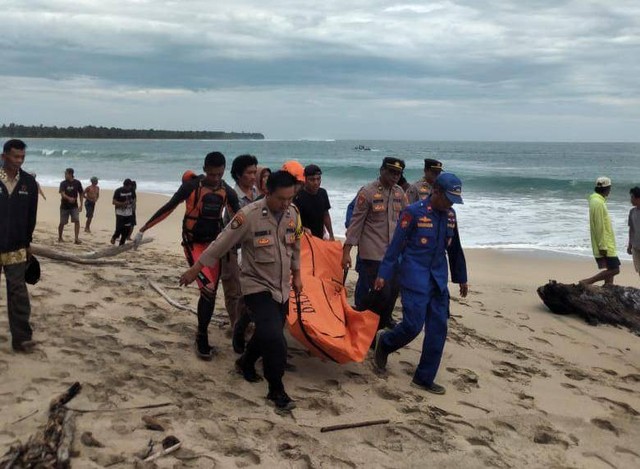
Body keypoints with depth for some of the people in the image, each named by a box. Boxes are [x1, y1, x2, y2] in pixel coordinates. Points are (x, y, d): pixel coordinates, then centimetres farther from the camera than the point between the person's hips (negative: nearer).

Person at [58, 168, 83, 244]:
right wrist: (69, 198, -37)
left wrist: (81, 205, 2)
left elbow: (81, 194, 7)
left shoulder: (77, 183, -2)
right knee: (62, 223, 6)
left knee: (77, 221, -15)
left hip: (74, 206, 0)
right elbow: (62, 194, -17)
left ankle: (76, 238, -15)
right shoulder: (63, 183, -6)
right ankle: (60, 238, 26)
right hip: (64, 206, 0)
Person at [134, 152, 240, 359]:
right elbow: (168, 208, -7)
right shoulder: (191, 186, -12)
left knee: (210, 294, 5)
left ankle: (202, 336, 19)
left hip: (213, 245, 4)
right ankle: (202, 337, -1)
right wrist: (143, 229, -5)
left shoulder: (227, 192, -1)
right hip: (193, 245, -4)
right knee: (208, 289, -16)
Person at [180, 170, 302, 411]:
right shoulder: (249, 215, -21)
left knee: (267, 335, 18)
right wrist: (195, 269, -8)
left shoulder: (293, 214, -3)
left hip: (281, 288, 6)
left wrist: (296, 274, 16)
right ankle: (276, 390, -1)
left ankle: (246, 363, 46)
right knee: (274, 338, -18)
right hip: (257, 286, -6)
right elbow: (221, 244, -14)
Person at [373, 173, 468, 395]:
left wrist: (461, 277, 22)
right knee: (413, 325, -10)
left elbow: (455, 249, 19)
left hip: (438, 280, 7)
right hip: (415, 278, -6)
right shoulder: (413, 212, -11)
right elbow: (396, 244, -10)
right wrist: (384, 274, -11)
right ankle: (384, 341, 22)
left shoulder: (450, 215, 9)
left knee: (438, 330, 4)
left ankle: (425, 378, 15)